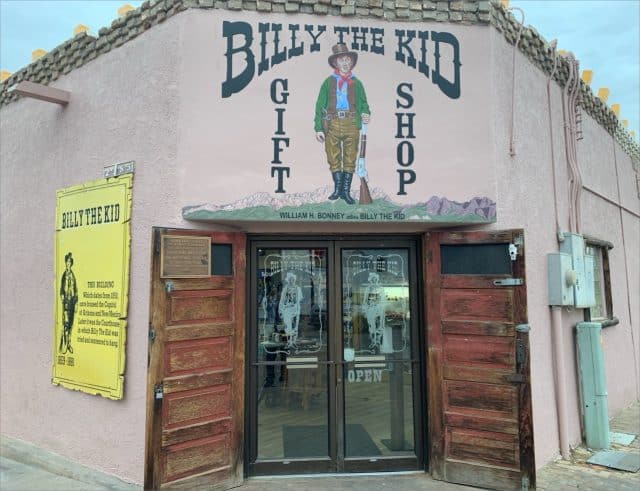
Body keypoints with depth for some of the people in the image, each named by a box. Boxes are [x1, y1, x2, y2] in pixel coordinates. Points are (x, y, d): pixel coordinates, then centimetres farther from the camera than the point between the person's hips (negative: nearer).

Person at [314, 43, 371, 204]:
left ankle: (346, 191, 10)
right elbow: (320, 105, 5)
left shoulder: (356, 83, 13)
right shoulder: (328, 82, 10)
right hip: (332, 124, 0)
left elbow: (363, 103, 15)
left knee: (350, 158, 2)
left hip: (351, 124, 1)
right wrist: (318, 128, -4)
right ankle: (337, 188, 18)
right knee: (334, 158, 3)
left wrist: (366, 114, -9)